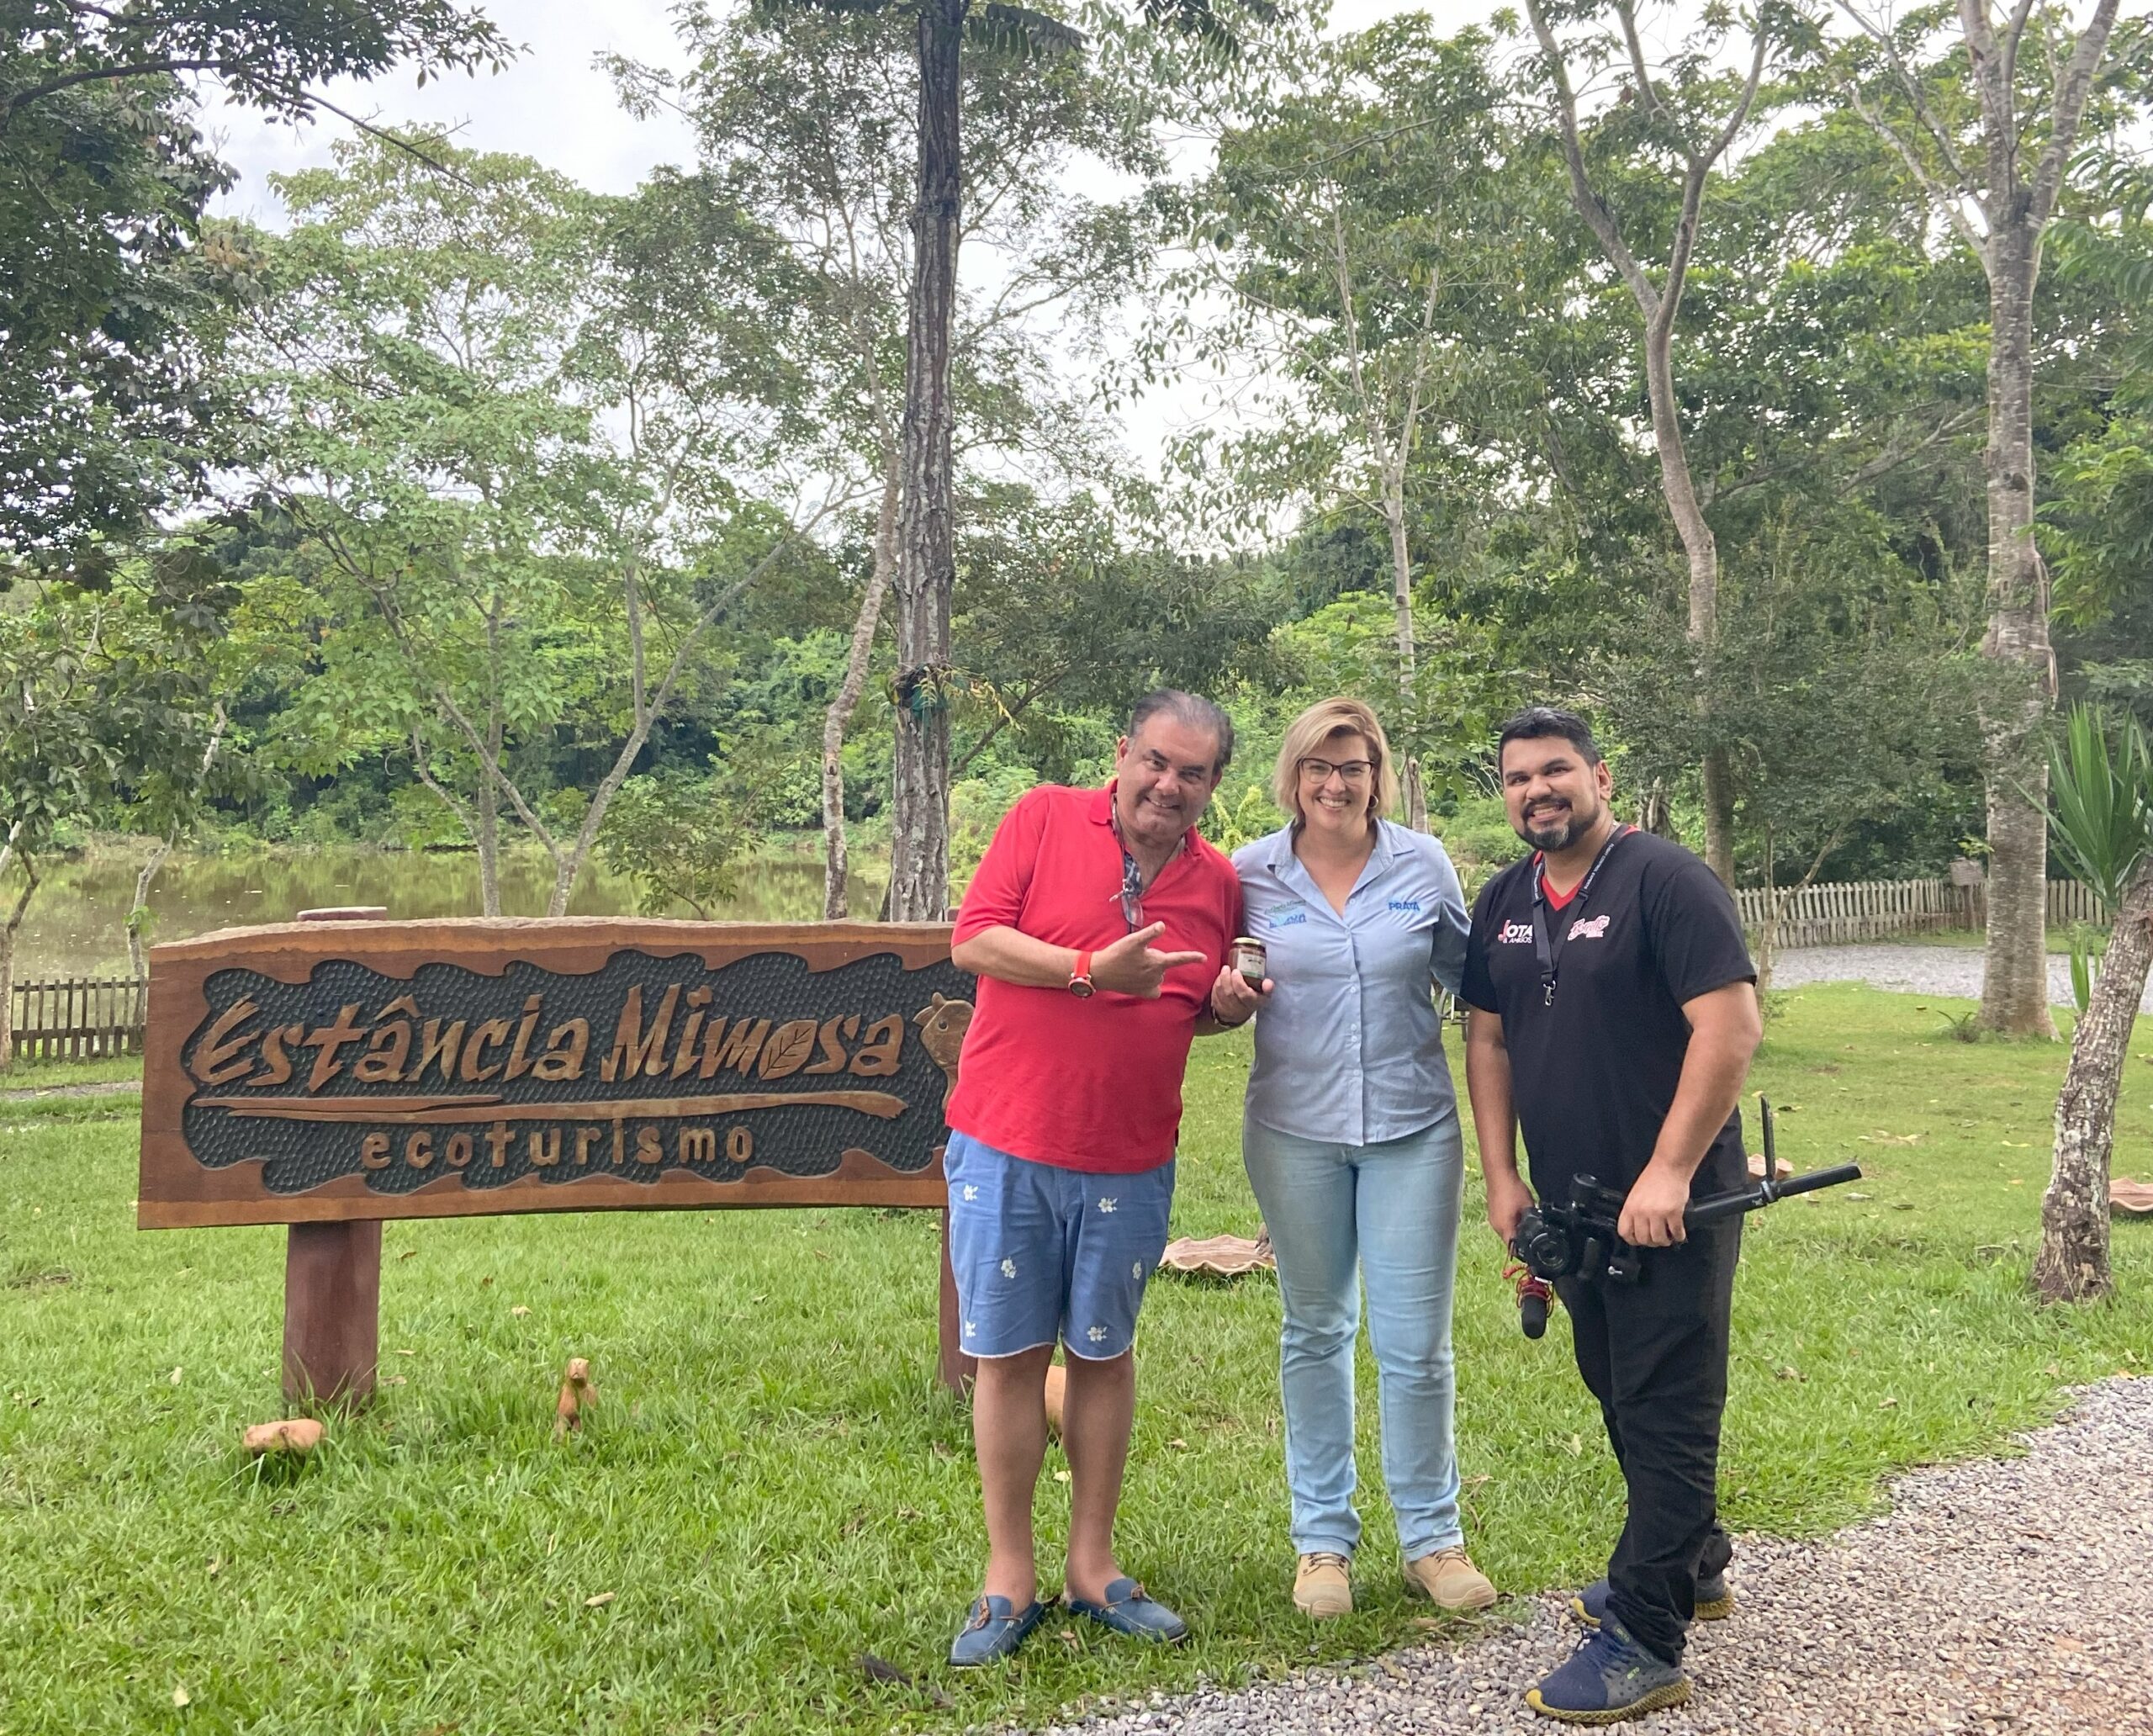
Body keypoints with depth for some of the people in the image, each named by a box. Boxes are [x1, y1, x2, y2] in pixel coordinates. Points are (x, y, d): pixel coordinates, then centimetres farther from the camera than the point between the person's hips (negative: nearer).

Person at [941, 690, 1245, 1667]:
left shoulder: (1217, 882, 6)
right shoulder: (1044, 819, -4)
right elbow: (972, 941, -11)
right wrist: (1092, 970, -19)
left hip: (1128, 1160, 3)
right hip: (1005, 1144, -2)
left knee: (1104, 1354, 13)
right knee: (1009, 1356, 5)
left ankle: (1093, 1566, 27)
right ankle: (1009, 1578, 19)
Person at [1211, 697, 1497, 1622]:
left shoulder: (1424, 864, -1)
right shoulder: (1251, 873, -2)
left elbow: (1468, 976, 10)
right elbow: (1222, 993, 9)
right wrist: (1227, 1001, -13)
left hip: (1412, 1129, 0)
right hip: (1295, 1130, 1)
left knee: (1415, 1343, 3)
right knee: (1314, 1333, 13)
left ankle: (1432, 1536, 23)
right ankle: (1322, 1537, 28)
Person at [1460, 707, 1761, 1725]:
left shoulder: (1664, 880, -13)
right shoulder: (1503, 903, 8)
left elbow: (1732, 1028, -20)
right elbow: (1488, 1039, 12)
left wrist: (1667, 1174, -23)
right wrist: (1501, 1174, 4)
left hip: (1669, 1202, -7)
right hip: (1572, 1206, 8)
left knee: (1664, 1411, -1)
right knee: (1618, 1392, 19)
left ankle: (1645, 1642, 7)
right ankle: (1690, 1564, 39)